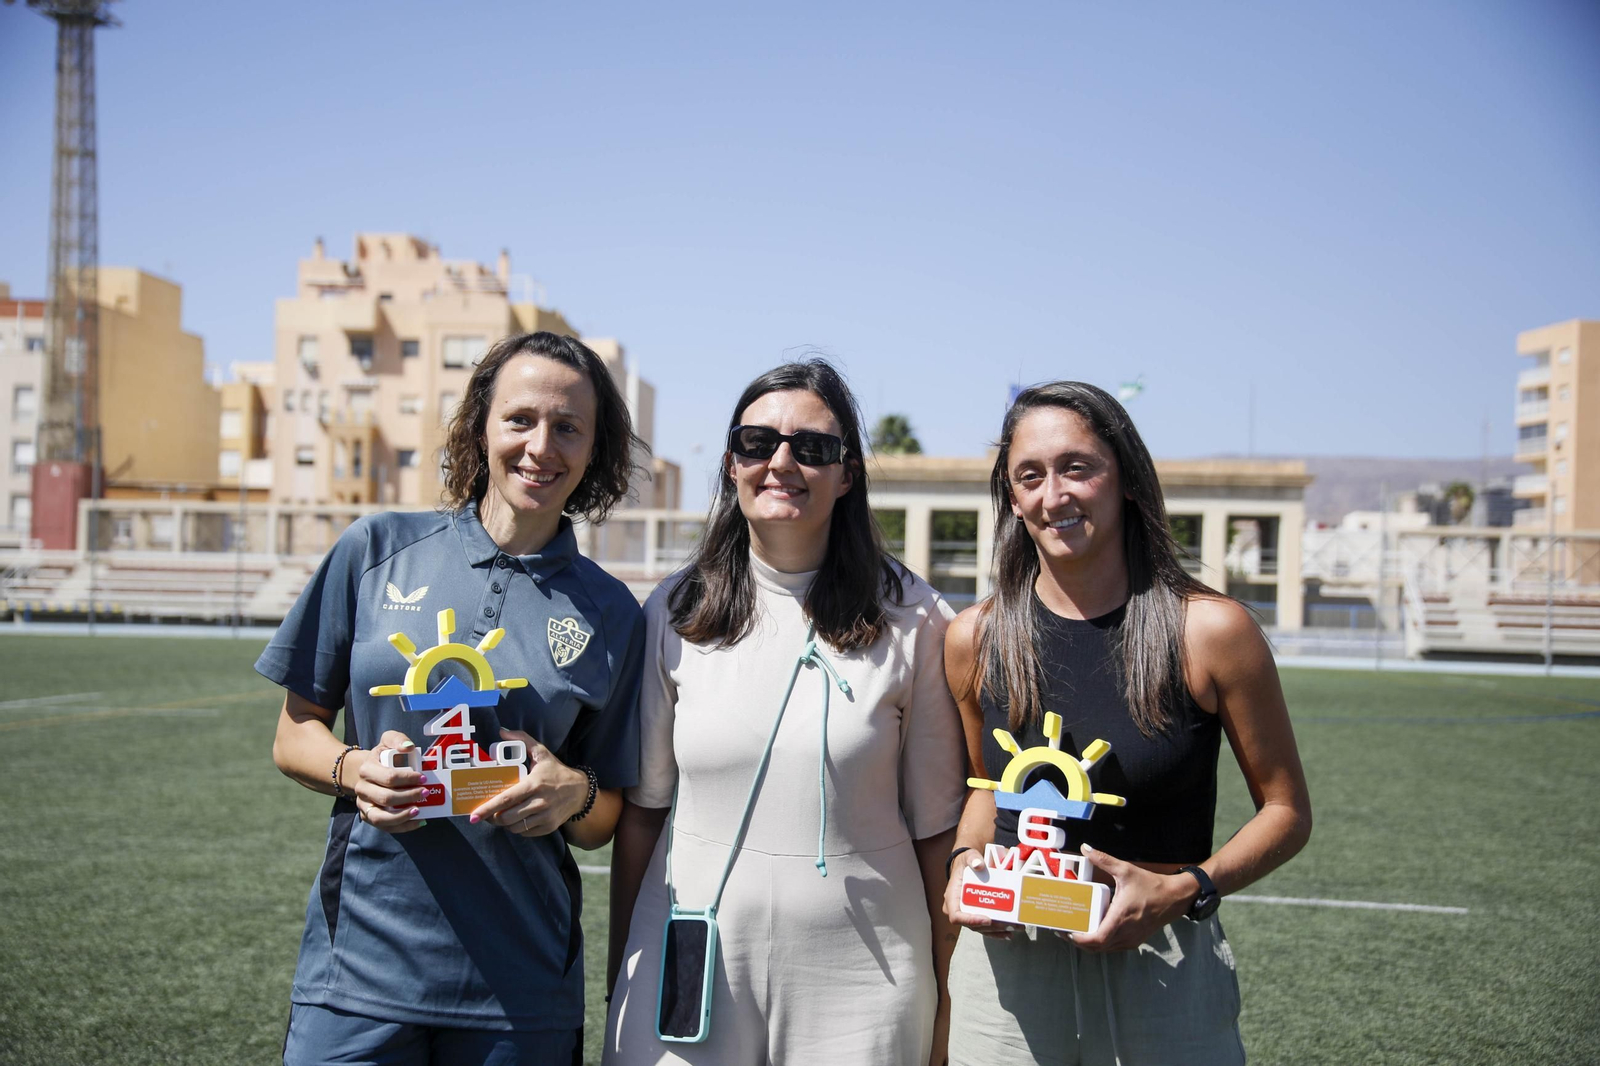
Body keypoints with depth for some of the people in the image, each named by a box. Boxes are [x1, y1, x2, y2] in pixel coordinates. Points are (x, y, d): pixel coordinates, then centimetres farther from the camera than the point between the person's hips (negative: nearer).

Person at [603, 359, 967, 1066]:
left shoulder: (910, 618, -4)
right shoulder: (676, 611, 1)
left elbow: (936, 823, -1)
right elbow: (642, 808, 5)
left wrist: (947, 1008, 1)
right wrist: (620, 978, 7)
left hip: (858, 978, -1)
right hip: (690, 961, 2)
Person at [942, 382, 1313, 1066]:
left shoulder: (1212, 630, -11)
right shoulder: (974, 639, -3)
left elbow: (1286, 810, -3)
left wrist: (1186, 889, -16)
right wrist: (965, 861, -4)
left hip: (1165, 970, -2)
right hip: (1006, 961, 2)